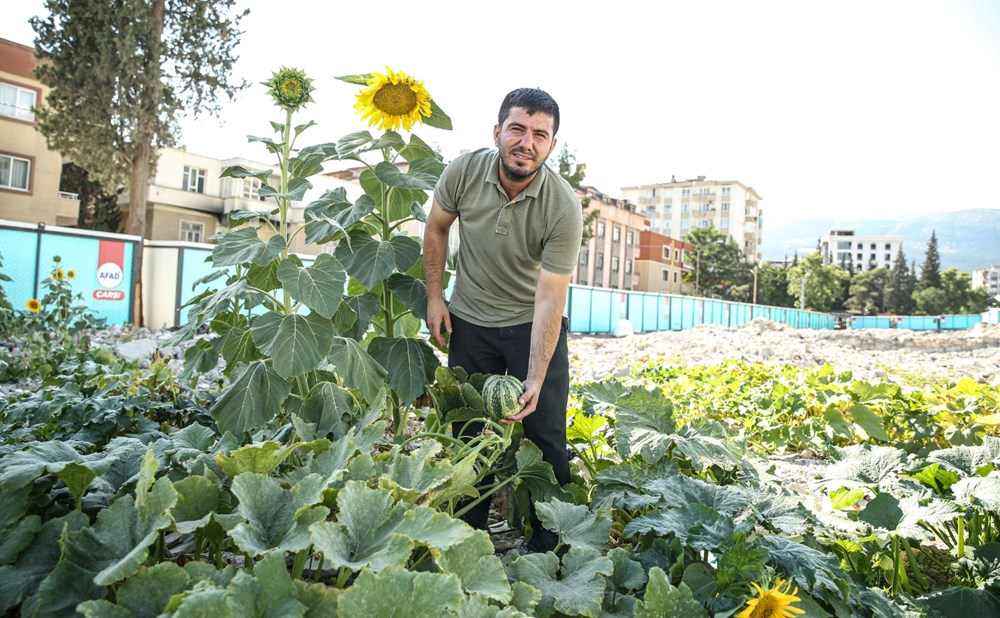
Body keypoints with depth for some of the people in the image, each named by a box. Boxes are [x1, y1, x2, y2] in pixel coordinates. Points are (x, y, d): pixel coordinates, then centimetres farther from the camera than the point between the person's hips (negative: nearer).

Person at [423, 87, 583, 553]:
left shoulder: (563, 208, -23)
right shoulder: (465, 170, -15)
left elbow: (549, 298, -24)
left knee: (545, 436, -3)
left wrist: (535, 379, -31)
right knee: (468, 433, 10)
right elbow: (436, 227, 5)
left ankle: (549, 547, 15)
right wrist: (434, 297, 2)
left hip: (532, 325, -2)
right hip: (469, 322, 3)